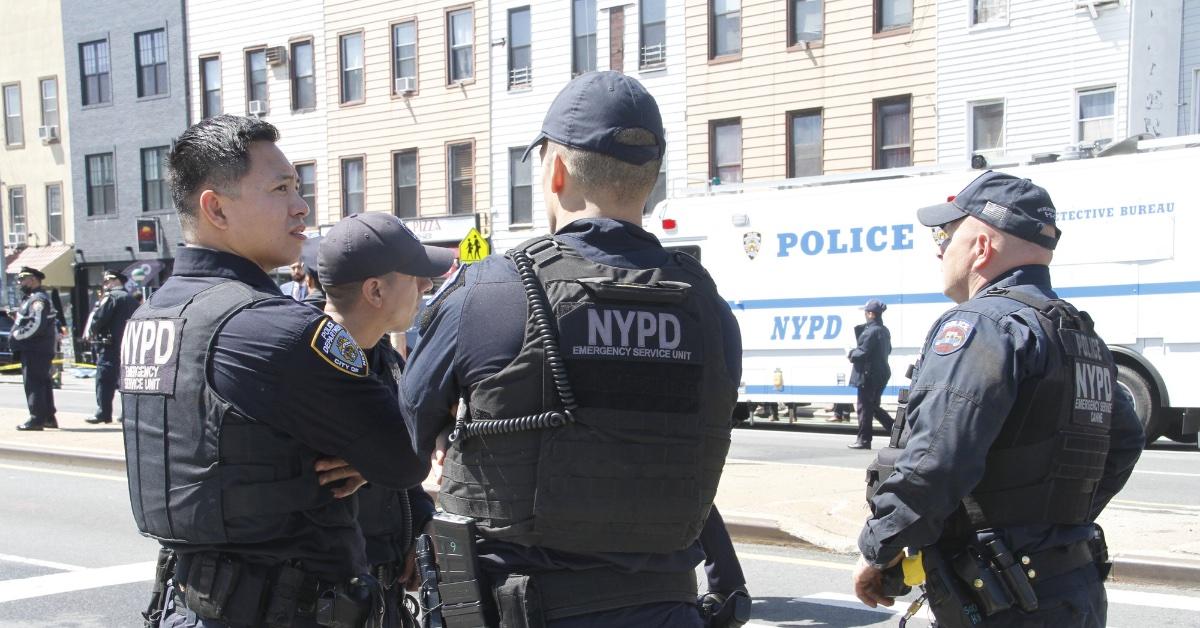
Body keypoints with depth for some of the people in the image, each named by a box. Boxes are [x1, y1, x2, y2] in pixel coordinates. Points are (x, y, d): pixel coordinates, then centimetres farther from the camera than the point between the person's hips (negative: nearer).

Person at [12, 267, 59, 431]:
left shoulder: (38, 300, -15)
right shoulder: (33, 299, 20)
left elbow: (36, 326, -25)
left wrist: (16, 336, -15)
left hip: (35, 351, -11)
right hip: (39, 349, 11)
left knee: (33, 383, -10)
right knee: (43, 383, 14)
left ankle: (36, 419, -10)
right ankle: (49, 417, 21)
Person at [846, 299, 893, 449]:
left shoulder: (871, 331, -18)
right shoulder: (884, 331, 12)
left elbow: (862, 352, -21)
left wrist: (851, 354, -1)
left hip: (869, 374, -9)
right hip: (881, 372, 9)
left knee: (865, 407, 0)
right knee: (873, 406, 18)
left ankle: (863, 440, 6)